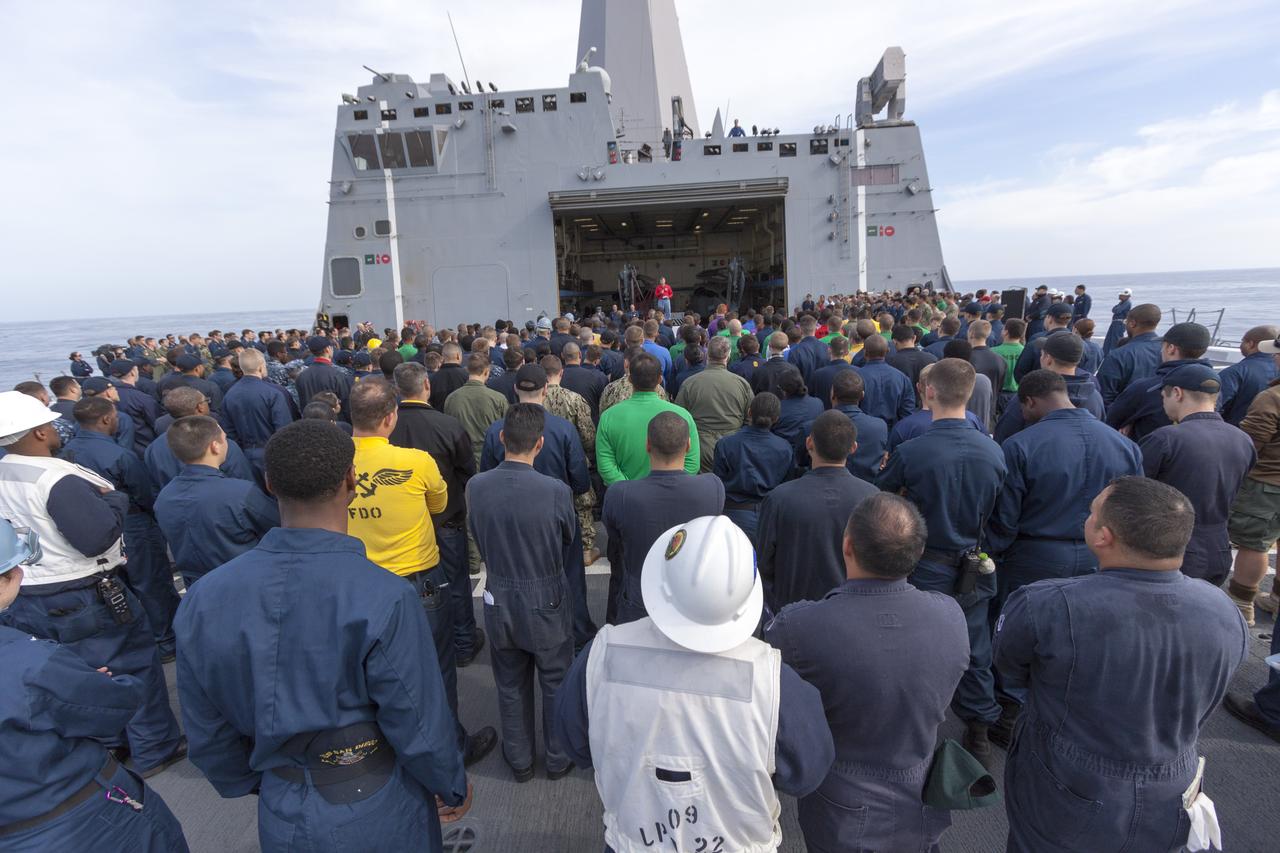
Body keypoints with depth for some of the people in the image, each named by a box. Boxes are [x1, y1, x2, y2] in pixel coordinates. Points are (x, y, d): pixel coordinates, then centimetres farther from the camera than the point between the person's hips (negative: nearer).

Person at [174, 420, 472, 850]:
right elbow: (420, 724, -19)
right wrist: (454, 786, 1)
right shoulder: (386, 599, -29)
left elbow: (207, 732, -1)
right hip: (377, 813, -3)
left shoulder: (204, 598, -14)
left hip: (280, 816, 4)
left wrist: (253, 782, 17)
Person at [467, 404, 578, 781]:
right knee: (556, 683, 20)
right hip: (547, 599, -2)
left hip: (498, 599, 3)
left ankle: (519, 760, 41)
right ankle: (558, 758, 39)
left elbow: (478, 538, 0)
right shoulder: (556, 491, -25)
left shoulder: (475, 487, -16)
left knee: (511, 686, 23)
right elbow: (571, 545, -7)